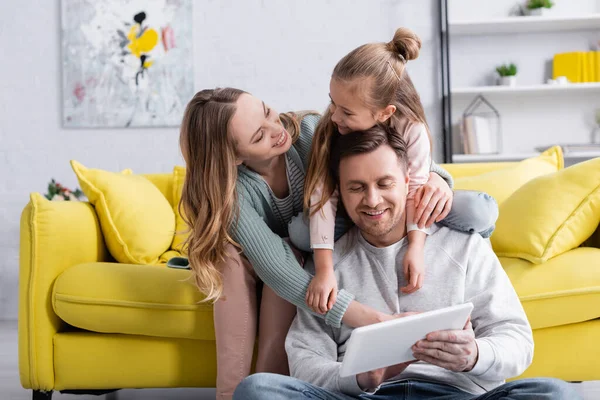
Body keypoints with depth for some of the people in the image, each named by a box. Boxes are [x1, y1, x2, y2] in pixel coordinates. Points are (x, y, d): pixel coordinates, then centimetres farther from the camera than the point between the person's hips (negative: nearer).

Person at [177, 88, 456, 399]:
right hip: (252, 263, -1)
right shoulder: (231, 189, -33)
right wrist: (375, 322, -56)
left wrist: (432, 175, -48)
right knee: (233, 253, -33)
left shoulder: (310, 132, -30)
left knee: (291, 252, -32)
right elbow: (279, 271, -45)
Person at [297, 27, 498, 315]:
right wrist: (324, 269, -44)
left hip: (399, 210, -1)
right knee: (299, 231, -32)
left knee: (481, 211, -27)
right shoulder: (331, 128, -24)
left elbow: (415, 193, -29)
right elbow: (323, 195, -32)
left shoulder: (412, 130, -24)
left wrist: (415, 247, -47)